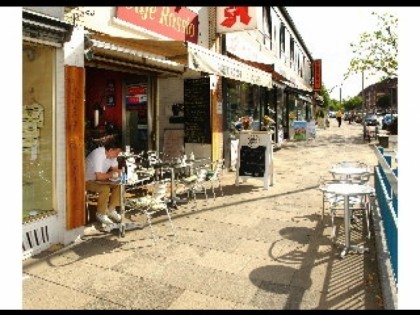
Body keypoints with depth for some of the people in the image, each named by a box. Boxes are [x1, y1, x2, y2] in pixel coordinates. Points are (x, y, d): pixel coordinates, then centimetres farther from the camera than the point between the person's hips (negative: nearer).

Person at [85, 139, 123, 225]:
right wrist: (112, 174, -21)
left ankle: (111, 210, 3)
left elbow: (115, 169, 3)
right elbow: (99, 176, -37)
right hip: (87, 180, -8)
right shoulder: (98, 155, -32)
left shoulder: (111, 154, -6)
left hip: (99, 178, 8)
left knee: (118, 185, -9)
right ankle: (101, 214, -11)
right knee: (105, 189, -30)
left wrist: (117, 172, -21)